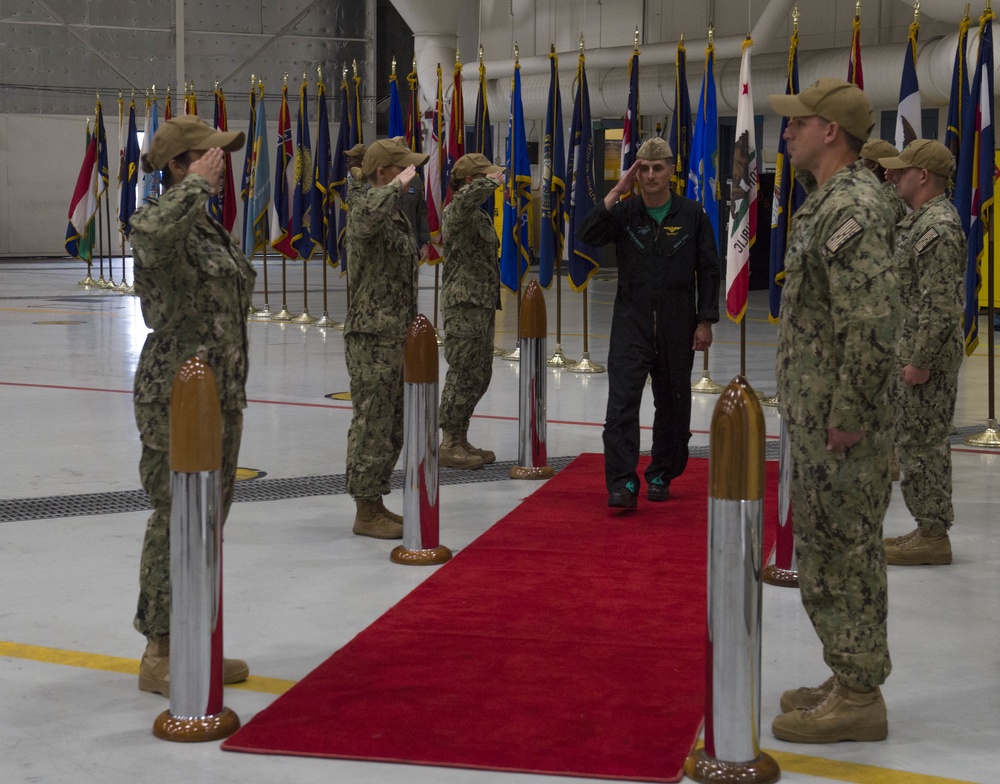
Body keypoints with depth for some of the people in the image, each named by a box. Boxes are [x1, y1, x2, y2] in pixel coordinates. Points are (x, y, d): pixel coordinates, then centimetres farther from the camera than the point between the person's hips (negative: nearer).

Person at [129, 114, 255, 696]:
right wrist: (196, 185, -29)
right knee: (177, 519, -3)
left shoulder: (212, 227, 14)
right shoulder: (165, 220, -14)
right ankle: (159, 655, 7)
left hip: (222, 392, 9)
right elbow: (151, 233, -42)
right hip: (177, 394, -9)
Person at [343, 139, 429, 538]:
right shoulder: (366, 209, -14)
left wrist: (410, 329, 25)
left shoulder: (396, 213, 17)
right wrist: (397, 186, -32)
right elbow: (368, 216, -43)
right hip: (372, 339, -10)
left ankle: (375, 505, 24)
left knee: (393, 426, 15)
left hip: (395, 336, 10)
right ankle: (366, 512, 3)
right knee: (373, 425, -4)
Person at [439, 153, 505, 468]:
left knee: (479, 375, 13)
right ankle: (449, 445, -2)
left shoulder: (479, 215, 19)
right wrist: (491, 181, -24)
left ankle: (460, 440, 21)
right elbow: (466, 195, -40)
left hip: (481, 305, 10)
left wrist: (491, 304, 27)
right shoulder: (457, 211, -13)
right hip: (464, 305, -10)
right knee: (464, 374, -7)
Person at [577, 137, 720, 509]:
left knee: (672, 402, 10)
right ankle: (622, 483, -14)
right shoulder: (624, 213, 3)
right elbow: (587, 235, -13)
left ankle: (661, 475, 26)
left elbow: (708, 270, 4)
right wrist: (615, 193, -14)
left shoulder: (692, 214, 2)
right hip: (631, 322, 0)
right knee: (622, 401, -12)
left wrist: (705, 321, -1)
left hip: (677, 325, 1)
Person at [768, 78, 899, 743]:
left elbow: (874, 322, -26)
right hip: (818, 418, 10)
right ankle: (851, 681, 27)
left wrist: (847, 418, -23)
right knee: (832, 554, 17)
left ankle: (859, 700, 5)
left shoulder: (853, 208, -19)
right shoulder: (831, 202, 15)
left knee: (844, 556, -3)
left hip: (839, 424, -10)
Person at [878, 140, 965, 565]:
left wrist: (920, 361, -22)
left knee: (922, 444, -5)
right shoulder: (919, 220, 15)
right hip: (911, 352, 11)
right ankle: (929, 528, 21)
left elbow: (941, 306, -23)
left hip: (926, 356, -11)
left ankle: (933, 536, 2)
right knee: (918, 442, 14)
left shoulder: (938, 227, -19)